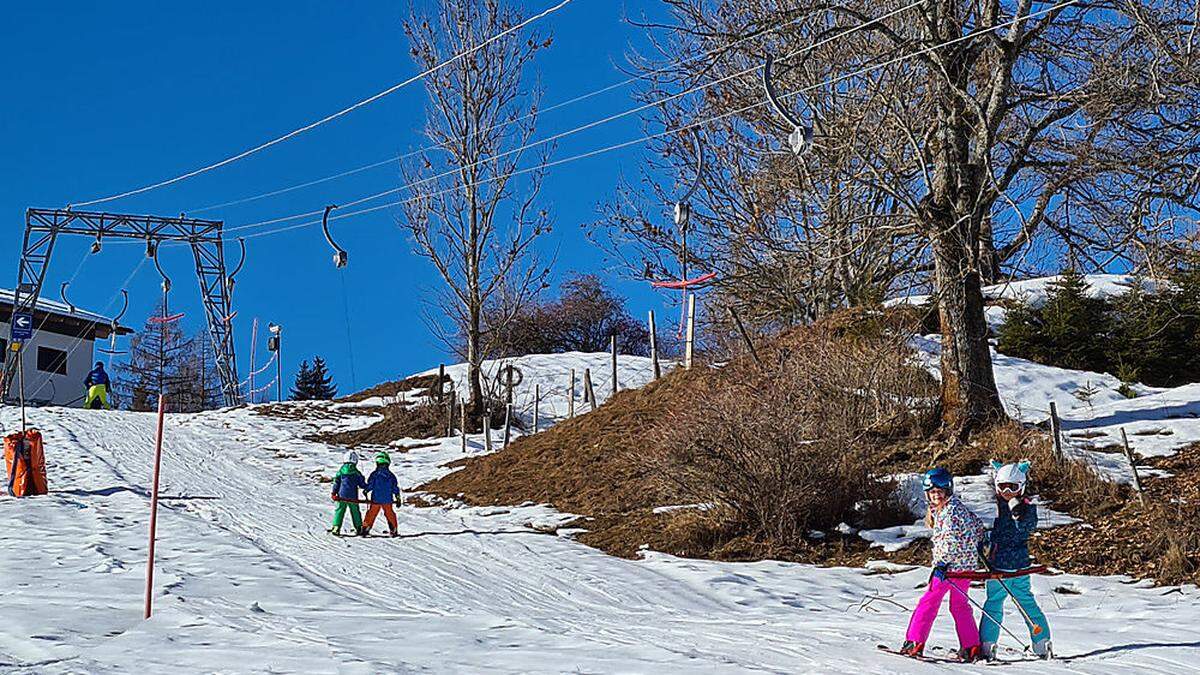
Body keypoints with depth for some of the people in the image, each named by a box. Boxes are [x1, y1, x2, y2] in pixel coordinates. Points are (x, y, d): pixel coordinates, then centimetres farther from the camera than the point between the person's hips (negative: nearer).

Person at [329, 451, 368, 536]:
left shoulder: (341, 470, 0)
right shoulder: (356, 472, -5)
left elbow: (336, 482, 2)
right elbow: (362, 484, 1)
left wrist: (334, 493, 10)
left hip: (342, 495, 1)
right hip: (353, 496, -1)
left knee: (339, 511, 5)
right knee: (355, 511, 10)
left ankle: (336, 527, -7)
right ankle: (359, 528, 16)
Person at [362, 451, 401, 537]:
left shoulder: (374, 474, -9)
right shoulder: (391, 475, -2)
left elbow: (369, 485, -9)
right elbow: (395, 488, 2)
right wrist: (398, 497, 11)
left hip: (375, 499, -2)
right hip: (387, 500, 2)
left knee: (371, 514, 9)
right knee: (390, 514, 14)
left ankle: (365, 529, 8)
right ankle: (394, 531, 16)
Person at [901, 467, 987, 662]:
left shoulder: (951, 511, -16)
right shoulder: (957, 506, 14)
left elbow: (951, 539, -26)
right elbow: (977, 524, 25)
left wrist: (942, 563, -29)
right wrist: (977, 547, 34)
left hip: (952, 564, -10)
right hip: (967, 564, 10)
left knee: (929, 601, -3)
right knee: (959, 605, 18)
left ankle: (915, 643, -2)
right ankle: (971, 648, 17)